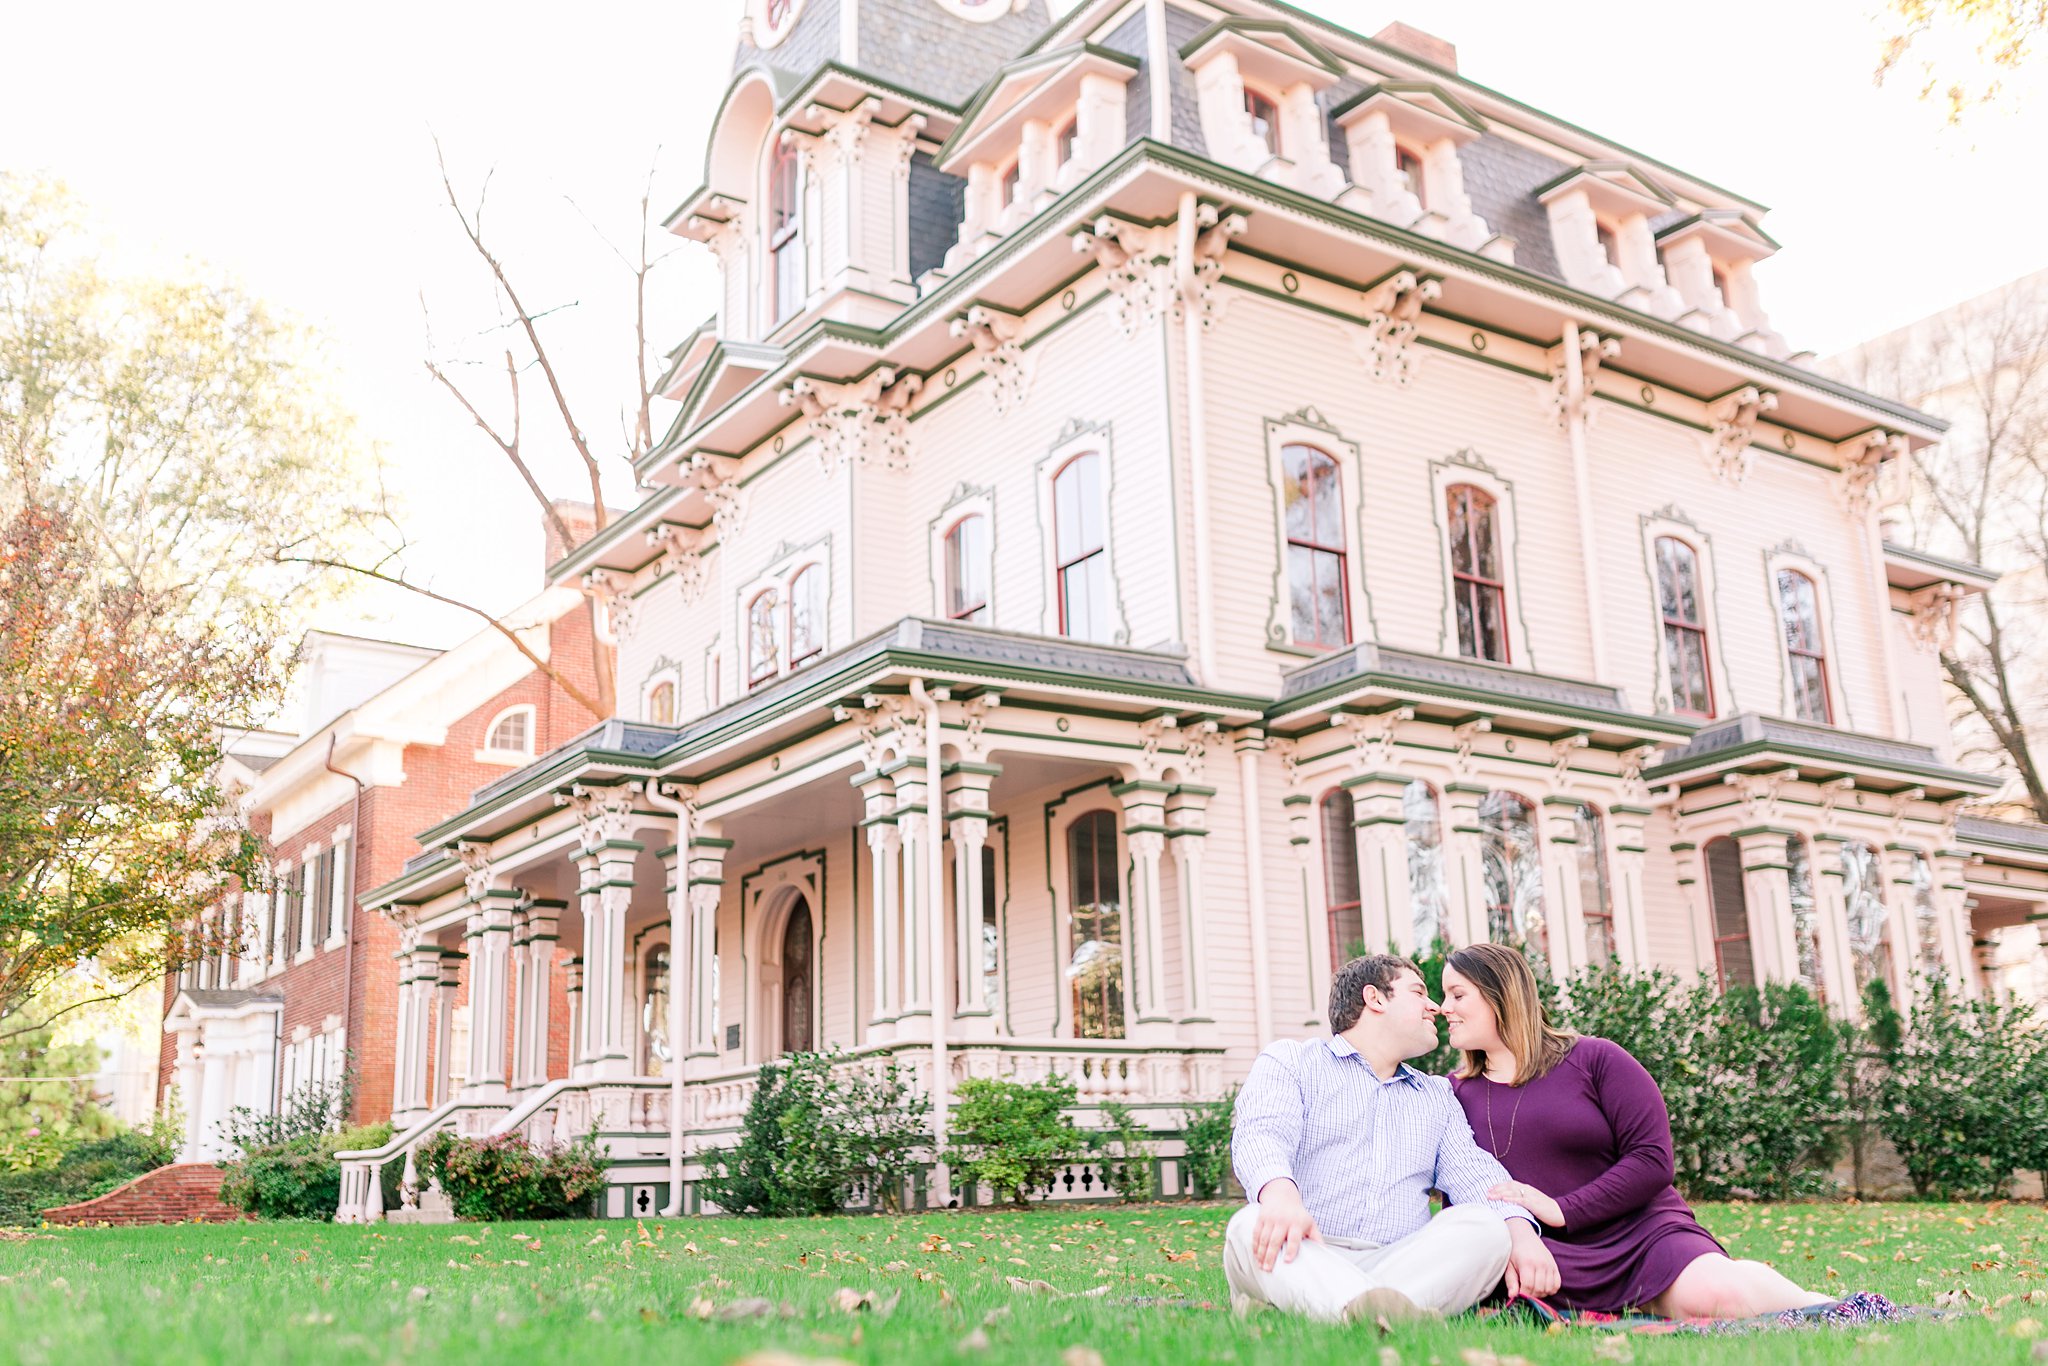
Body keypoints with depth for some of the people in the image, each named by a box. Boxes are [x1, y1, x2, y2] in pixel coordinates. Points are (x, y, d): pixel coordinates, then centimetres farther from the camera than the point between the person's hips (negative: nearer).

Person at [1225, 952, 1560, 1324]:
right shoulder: (1290, 1061, 14)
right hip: (1307, 1258, -3)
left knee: (1483, 1226, -24)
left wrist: (1520, 1232, -14)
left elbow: (1472, 1173, 11)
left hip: (1400, 1270, 4)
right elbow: (1261, 1135, -7)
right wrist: (1280, 1192, -33)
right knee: (1250, 1227, -35)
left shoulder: (1437, 1096, 29)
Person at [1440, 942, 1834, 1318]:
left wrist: (1561, 1209, -16)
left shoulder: (1595, 1059, 2)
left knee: (1715, 1296, -36)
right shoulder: (1457, 1096, 10)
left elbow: (1652, 1160, -6)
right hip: (1556, 1260, 2)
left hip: (1640, 1231, -2)